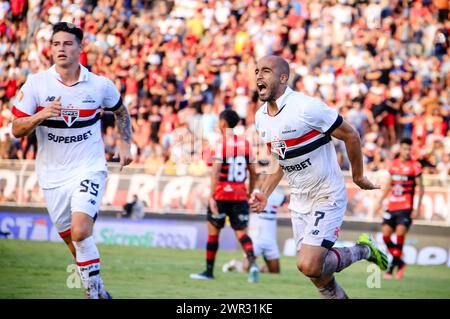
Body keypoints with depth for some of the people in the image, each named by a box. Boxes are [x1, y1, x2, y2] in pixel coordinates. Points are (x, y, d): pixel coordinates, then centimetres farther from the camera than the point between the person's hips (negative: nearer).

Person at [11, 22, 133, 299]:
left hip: (89, 169, -2)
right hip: (52, 174, 2)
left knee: (80, 232, -23)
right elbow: (17, 130, -5)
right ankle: (97, 291, 30)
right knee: (74, 242, 10)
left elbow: (121, 111, 18)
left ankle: (93, 290, -10)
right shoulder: (36, 83, -5)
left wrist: (125, 143, 6)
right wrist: (41, 115, -23)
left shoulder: (100, 85, -3)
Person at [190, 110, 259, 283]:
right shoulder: (245, 144, 7)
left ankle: (209, 271, 16)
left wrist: (211, 197, -19)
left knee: (213, 232, 9)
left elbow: (215, 172, -17)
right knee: (241, 232, 2)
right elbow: (253, 172, 10)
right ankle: (252, 263, -23)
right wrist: (249, 193, 20)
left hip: (221, 195, -4)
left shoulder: (221, 144, -9)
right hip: (240, 196, 4)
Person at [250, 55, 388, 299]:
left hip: (328, 197, -7)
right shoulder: (261, 117, 3)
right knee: (314, 271, 6)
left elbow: (350, 135, -12)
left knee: (309, 266, -17)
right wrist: (264, 194, 5)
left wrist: (358, 176, -1)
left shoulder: (306, 107, -22)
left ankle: (362, 250, 7)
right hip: (299, 200, 7)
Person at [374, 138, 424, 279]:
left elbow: (420, 187, -3)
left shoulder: (415, 165, -3)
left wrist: (417, 208, -10)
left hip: (406, 208, -5)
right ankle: (399, 262, 16)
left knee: (400, 233, -16)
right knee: (386, 235, -2)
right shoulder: (394, 163, 10)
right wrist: (381, 201, 20)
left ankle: (392, 267, -9)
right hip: (391, 207, 5)